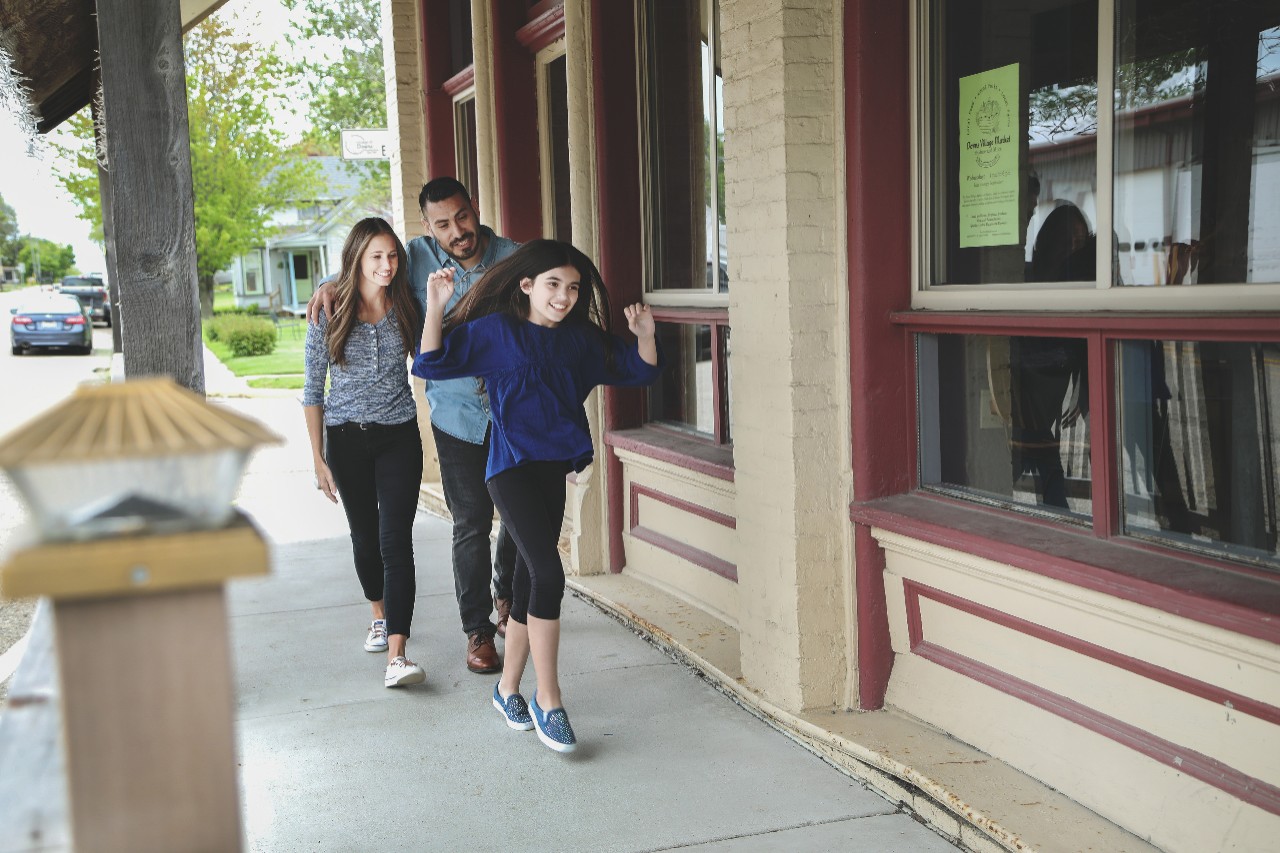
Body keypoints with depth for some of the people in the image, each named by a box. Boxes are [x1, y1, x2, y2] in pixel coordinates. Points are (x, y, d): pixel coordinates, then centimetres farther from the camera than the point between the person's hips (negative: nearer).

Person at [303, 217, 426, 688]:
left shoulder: (405, 310, -1)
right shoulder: (329, 314, -4)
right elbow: (313, 390, 1)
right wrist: (318, 458, -1)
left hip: (399, 436, 0)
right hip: (346, 437, 1)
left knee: (395, 539, -12)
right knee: (364, 533, 15)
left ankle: (397, 656, -18)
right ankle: (380, 615, 41)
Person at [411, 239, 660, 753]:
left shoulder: (581, 338, 8)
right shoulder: (496, 330, -4)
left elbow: (638, 372, 12)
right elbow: (430, 365, -8)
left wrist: (645, 337, -7)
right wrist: (436, 306, -18)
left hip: (553, 468, 6)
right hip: (512, 467, -6)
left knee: (530, 580, 13)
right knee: (548, 575, -17)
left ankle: (508, 689, 28)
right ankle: (548, 700, -7)